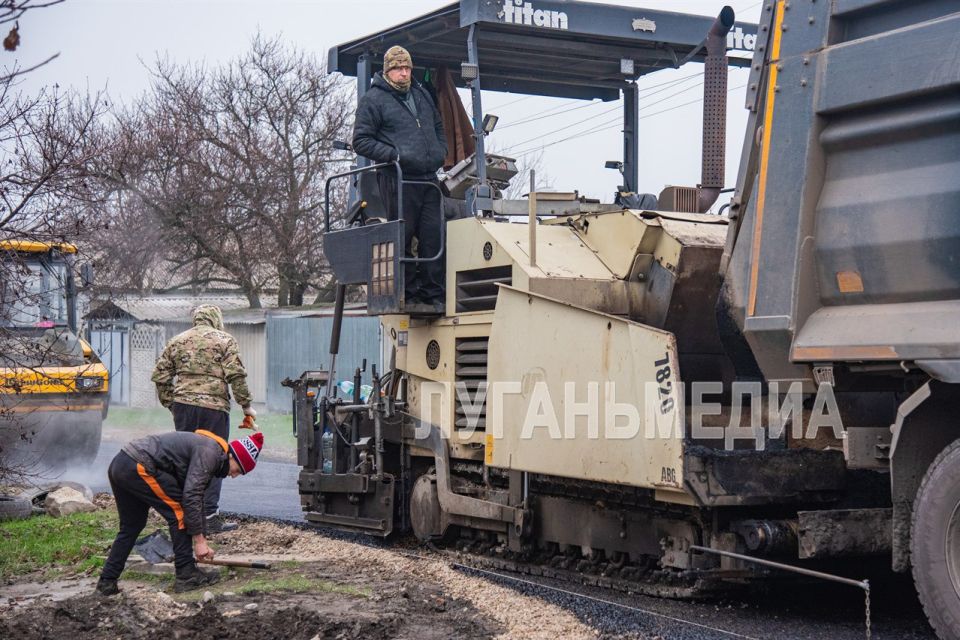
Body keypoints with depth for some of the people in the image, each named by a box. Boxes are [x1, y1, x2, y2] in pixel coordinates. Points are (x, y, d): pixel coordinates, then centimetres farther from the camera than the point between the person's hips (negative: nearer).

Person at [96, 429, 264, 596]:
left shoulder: (204, 449, 21)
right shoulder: (209, 453, -9)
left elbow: (196, 500, 29)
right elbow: (190, 497, -17)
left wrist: (202, 541, 31)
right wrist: (199, 540, -11)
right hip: (138, 467, -10)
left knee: (131, 526, 21)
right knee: (179, 511, -3)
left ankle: (107, 582, 24)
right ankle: (186, 574, 0)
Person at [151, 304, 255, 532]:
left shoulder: (176, 341, 15)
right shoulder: (224, 340, 2)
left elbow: (160, 376, 12)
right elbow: (236, 375, -7)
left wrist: (170, 404, 19)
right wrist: (246, 405, -1)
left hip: (183, 405, 4)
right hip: (213, 406, -4)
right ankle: (210, 516, -3)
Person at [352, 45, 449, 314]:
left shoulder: (421, 94, 20)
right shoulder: (373, 100, -1)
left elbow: (438, 127, 32)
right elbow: (361, 141, -5)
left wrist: (440, 154, 15)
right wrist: (394, 155, -14)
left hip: (429, 179, 6)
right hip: (398, 180, -6)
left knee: (434, 237, 1)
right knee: (402, 239, -3)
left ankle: (432, 297, 5)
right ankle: (408, 296, 4)